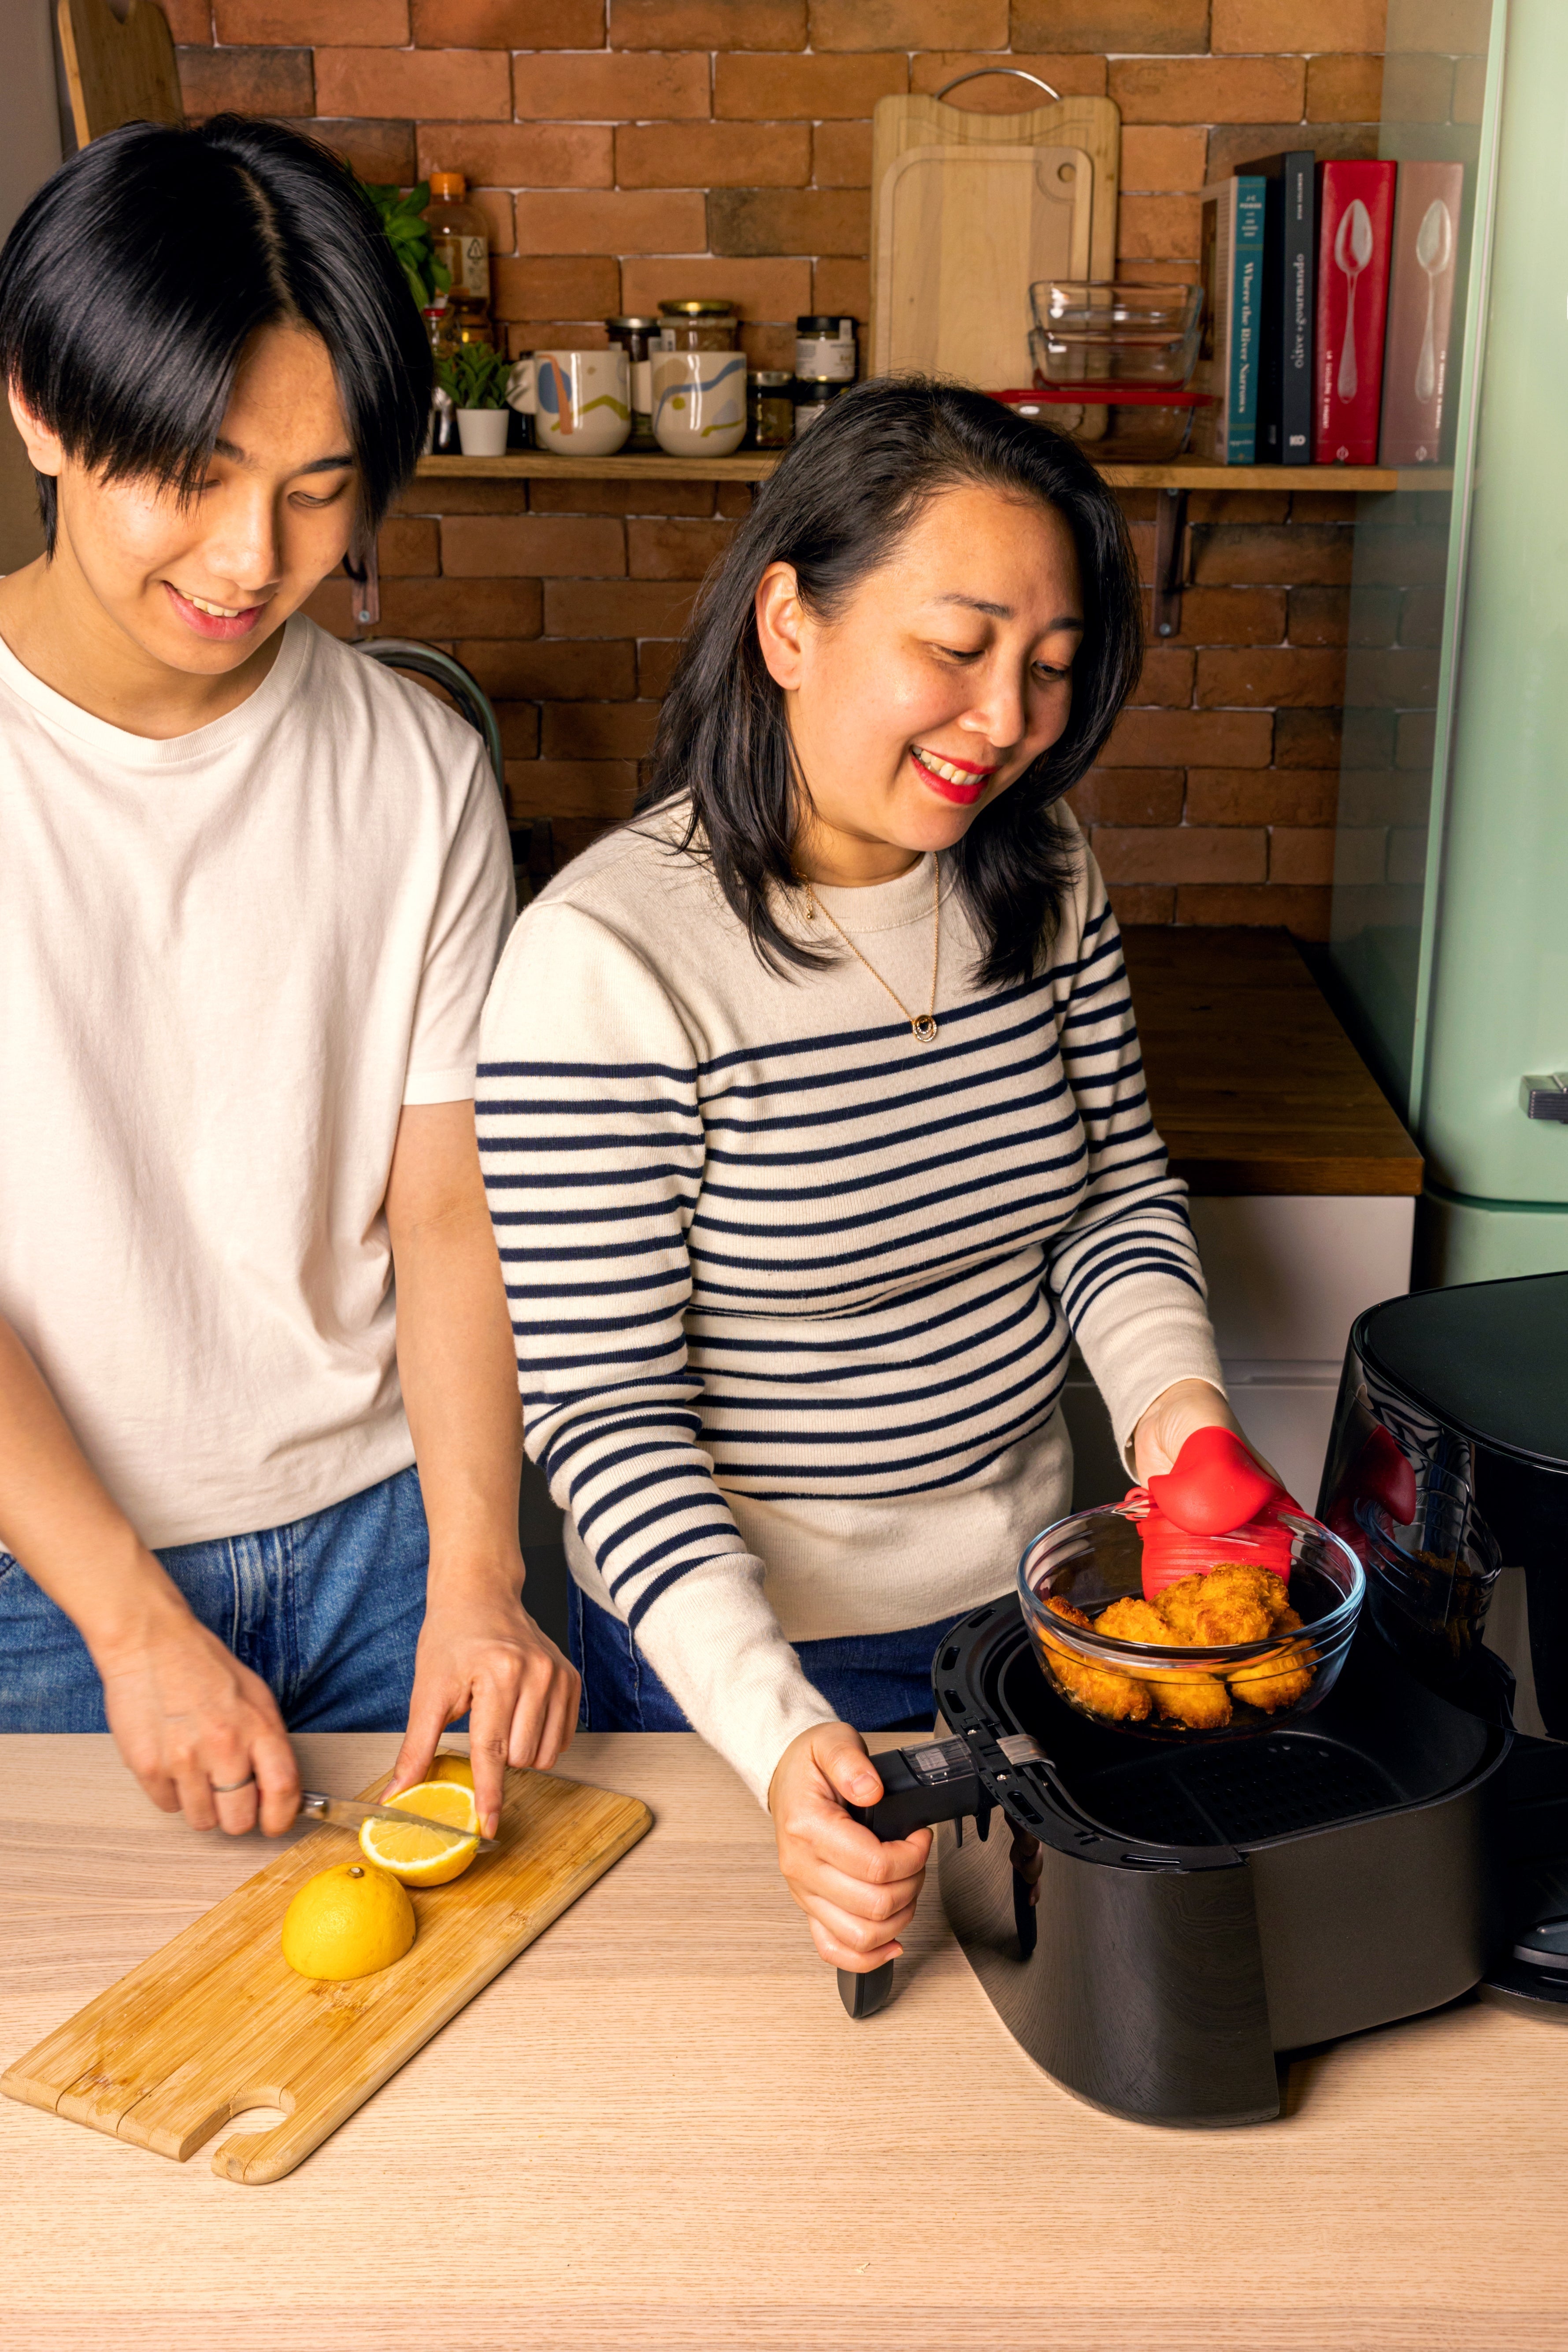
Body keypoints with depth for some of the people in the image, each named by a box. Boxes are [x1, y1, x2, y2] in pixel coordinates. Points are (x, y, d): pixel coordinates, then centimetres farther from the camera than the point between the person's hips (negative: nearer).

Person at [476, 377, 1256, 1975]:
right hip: (737, 1650, -5)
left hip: (1024, 1600, 5)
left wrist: (1172, 1395, -16)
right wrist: (776, 1738, -34)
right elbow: (603, 1411, -23)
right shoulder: (605, 959, -25)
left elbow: (1117, 1184, 5)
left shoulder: (1043, 882, -6)